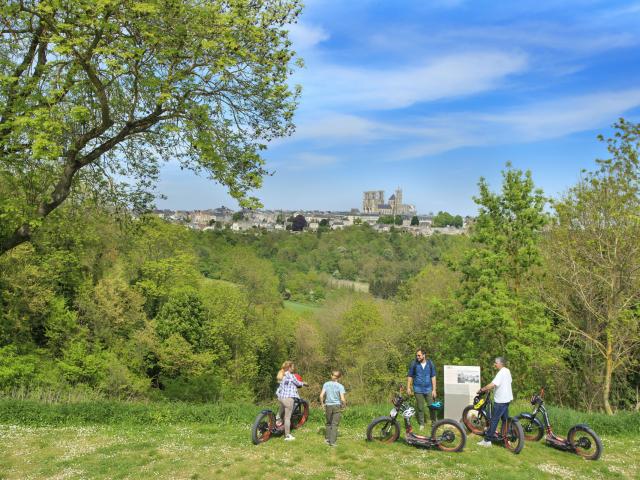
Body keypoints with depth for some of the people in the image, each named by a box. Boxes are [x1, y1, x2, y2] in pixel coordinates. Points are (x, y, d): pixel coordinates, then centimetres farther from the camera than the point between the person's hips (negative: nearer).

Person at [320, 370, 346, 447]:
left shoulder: (326, 384, 0)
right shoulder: (340, 386, -7)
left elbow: (321, 395, -6)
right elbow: (342, 399, -14)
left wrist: (322, 404, 8)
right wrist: (344, 405, 4)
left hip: (328, 406, 3)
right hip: (337, 406, -2)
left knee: (328, 423, 19)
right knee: (334, 424, 3)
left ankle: (327, 439, 23)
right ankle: (332, 441, 2)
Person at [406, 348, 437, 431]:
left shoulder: (430, 363, -4)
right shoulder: (414, 364, -7)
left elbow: (433, 377, 1)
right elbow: (410, 376, 3)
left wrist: (434, 390, -2)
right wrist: (408, 387, -1)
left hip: (428, 389, 0)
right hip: (418, 390, 0)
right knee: (420, 408, 7)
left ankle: (434, 422, 21)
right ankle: (421, 424, 22)